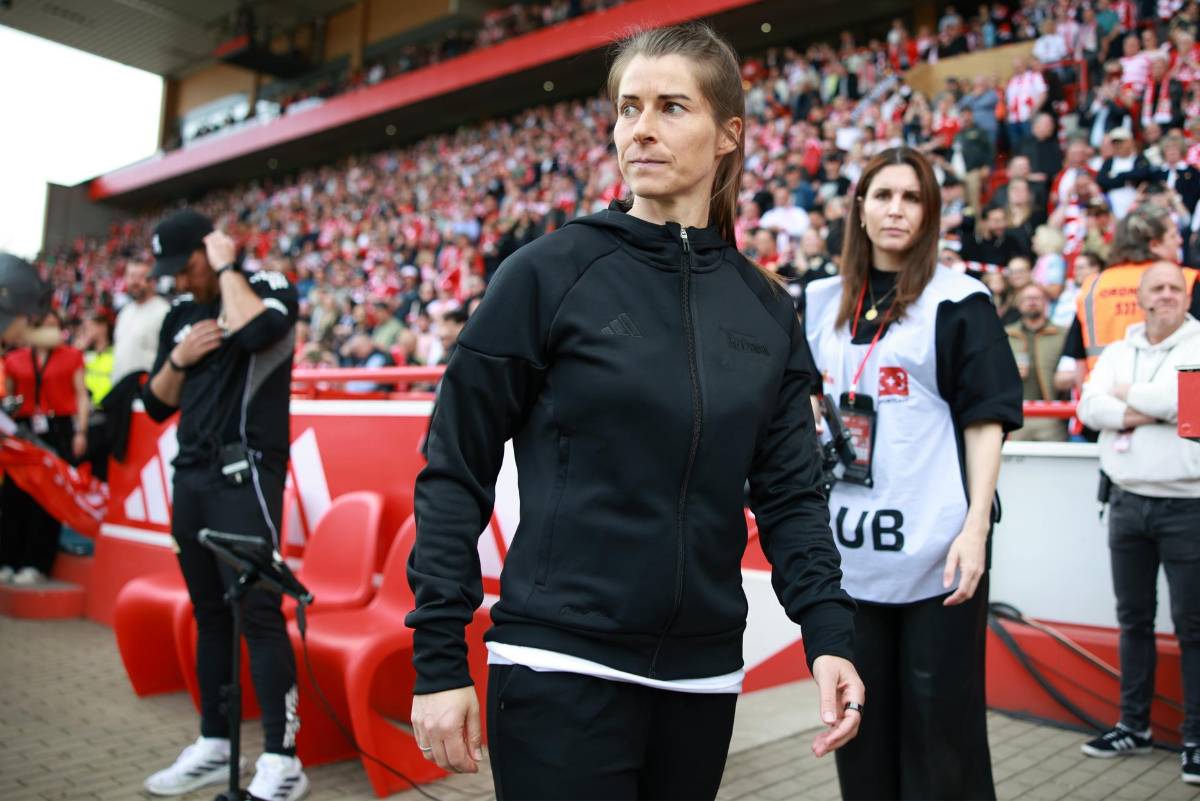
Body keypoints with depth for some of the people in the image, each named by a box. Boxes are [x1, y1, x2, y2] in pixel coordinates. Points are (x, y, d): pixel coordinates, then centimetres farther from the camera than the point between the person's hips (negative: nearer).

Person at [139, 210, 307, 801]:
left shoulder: (268, 288, -3)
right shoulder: (179, 315, 16)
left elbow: (252, 332, -27)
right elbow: (157, 406, 17)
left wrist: (228, 267, -12)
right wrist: (177, 360, -1)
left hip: (245, 476, -7)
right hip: (191, 477, 7)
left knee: (257, 612, -10)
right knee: (209, 613, 12)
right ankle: (214, 745, 22)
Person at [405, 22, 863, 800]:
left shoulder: (768, 309, 5)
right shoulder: (550, 273, -7)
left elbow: (790, 491, 6)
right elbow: (456, 471, -6)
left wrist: (829, 633, -8)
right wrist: (439, 658, -9)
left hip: (703, 676, 4)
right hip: (559, 669, -4)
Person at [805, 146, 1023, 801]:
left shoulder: (958, 300, -3)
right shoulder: (826, 301, 10)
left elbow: (986, 420, -8)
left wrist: (976, 529, -15)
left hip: (935, 548, -4)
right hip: (850, 544, 5)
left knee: (940, 722, 4)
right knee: (860, 721, 15)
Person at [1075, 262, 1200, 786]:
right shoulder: (1117, 351, 11)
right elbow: (1089, 405, -2)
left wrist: (1128, 394, -4)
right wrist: (1146, 412, -16)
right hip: (1128, 501, 5)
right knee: (1133, 619, 13)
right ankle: (1133, 726, 24)